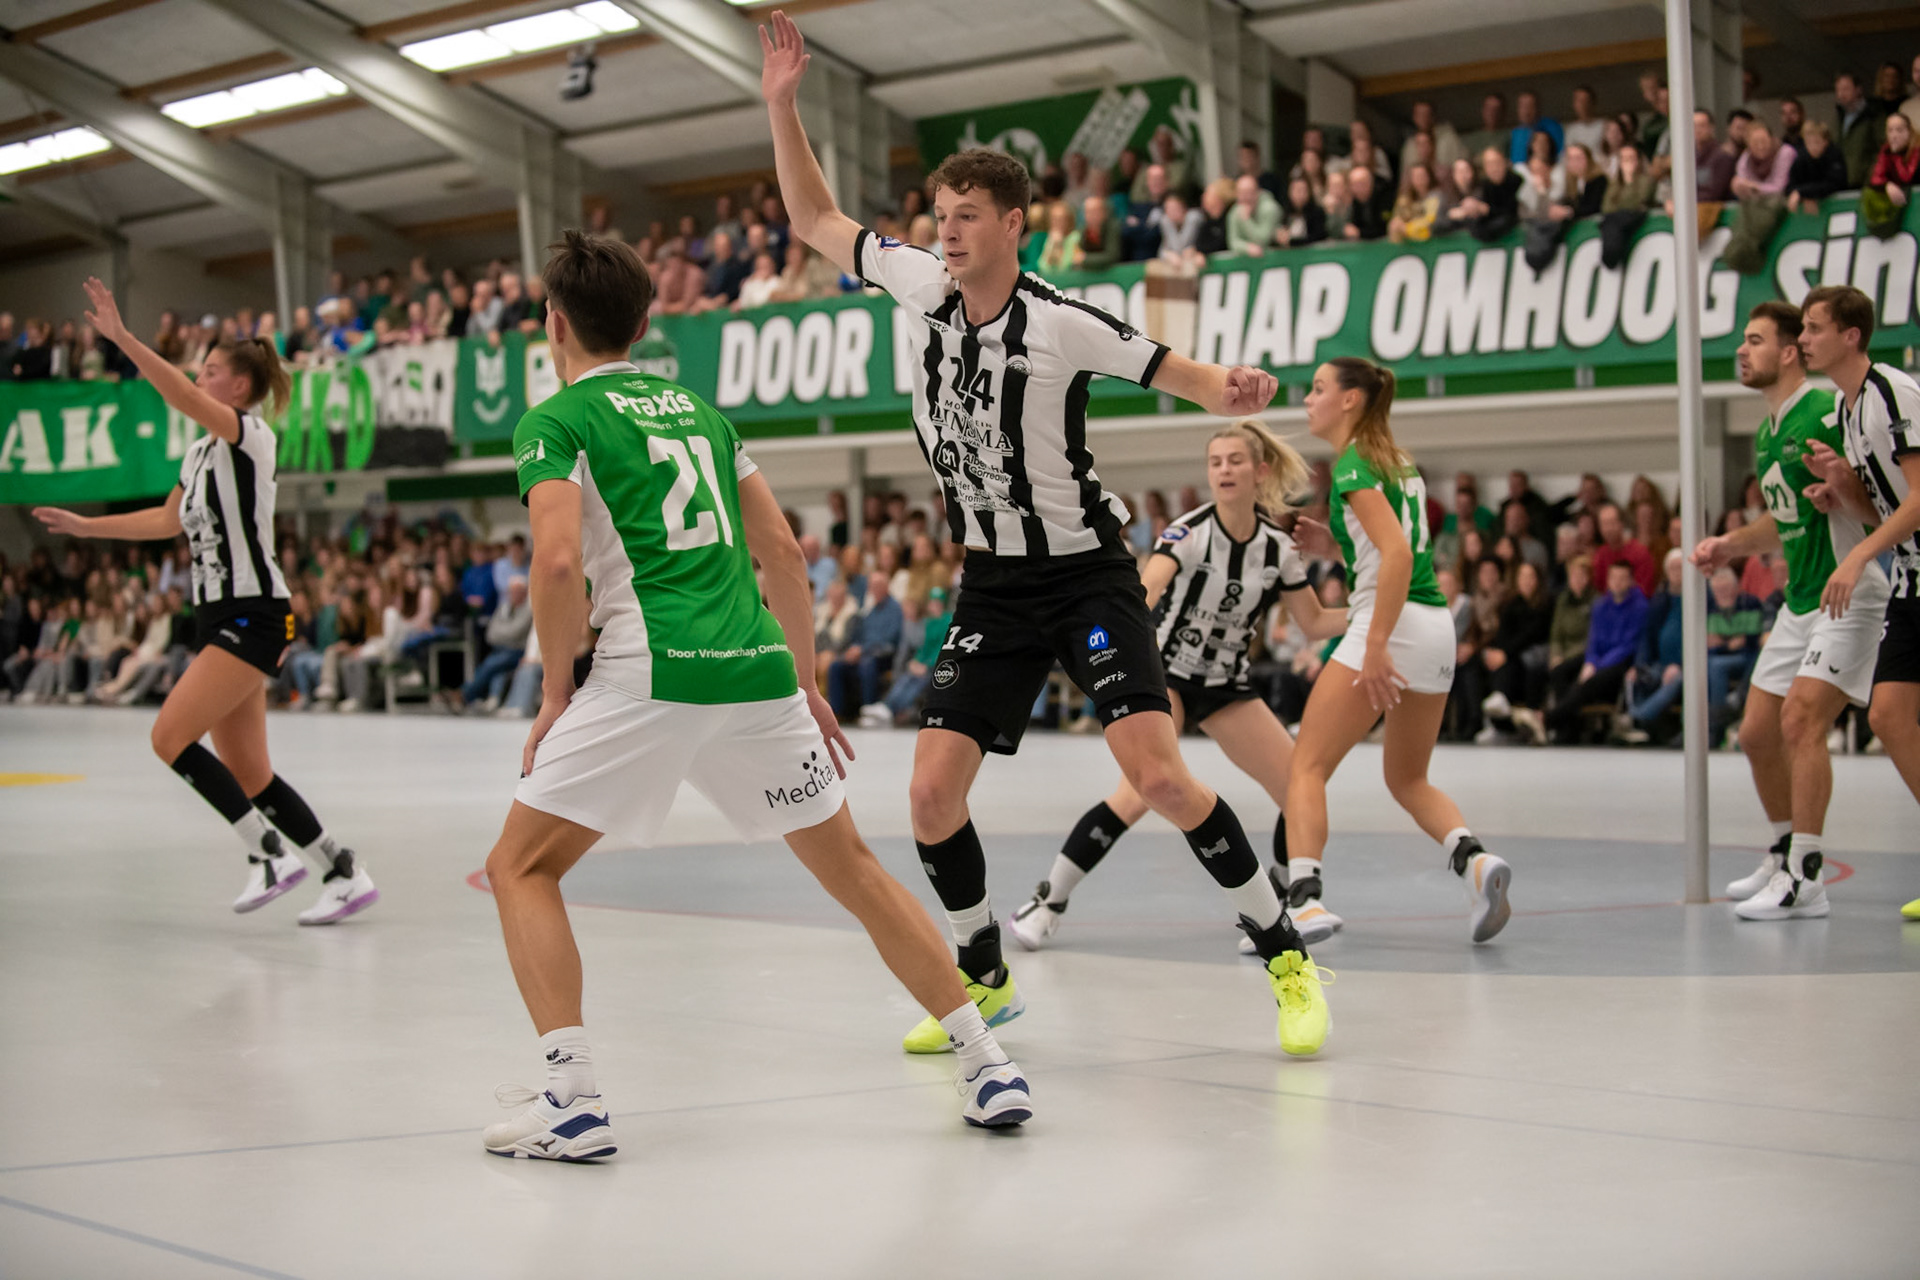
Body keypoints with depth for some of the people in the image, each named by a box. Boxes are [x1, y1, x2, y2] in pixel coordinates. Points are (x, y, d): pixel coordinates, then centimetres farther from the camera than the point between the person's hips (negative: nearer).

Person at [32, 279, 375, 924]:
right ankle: (344, 873, 10)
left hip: (253, 616, -9)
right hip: (219, 618, 9)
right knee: (247, 773, 5)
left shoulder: (251, 435, -9)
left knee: (170, 736, -15)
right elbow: (170, 519, 28)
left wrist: (122, 338, -33)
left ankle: (268, 852, -9)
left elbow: (182, 396, -26)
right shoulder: (200, 452, 16)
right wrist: (83, 525, 28)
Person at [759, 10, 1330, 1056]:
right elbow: (816, 222, 10)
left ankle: (1285, 958, -2)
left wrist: (1232, 390, -35)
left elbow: (1180, 374, -12)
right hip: (991, 587, 5)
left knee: (1158, 774, -18)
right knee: (932, 795, -3)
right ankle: (982, 979, 19)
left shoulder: (1059, 323, -17)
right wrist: (781, 105, 2)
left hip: (1084, 572, -5)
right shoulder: (919, 286, -3)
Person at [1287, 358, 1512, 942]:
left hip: (1394, 624, -9)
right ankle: (1473, 859, -5)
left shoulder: (1353, 465, -8)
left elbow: (1398, 554, -20)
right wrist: (1333, 545, 17)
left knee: (1307, 766, -5)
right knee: (1408, 780, 20)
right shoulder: (1398, 461, 18)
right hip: (1437, 626, 9)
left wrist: (1375, 645, -25)